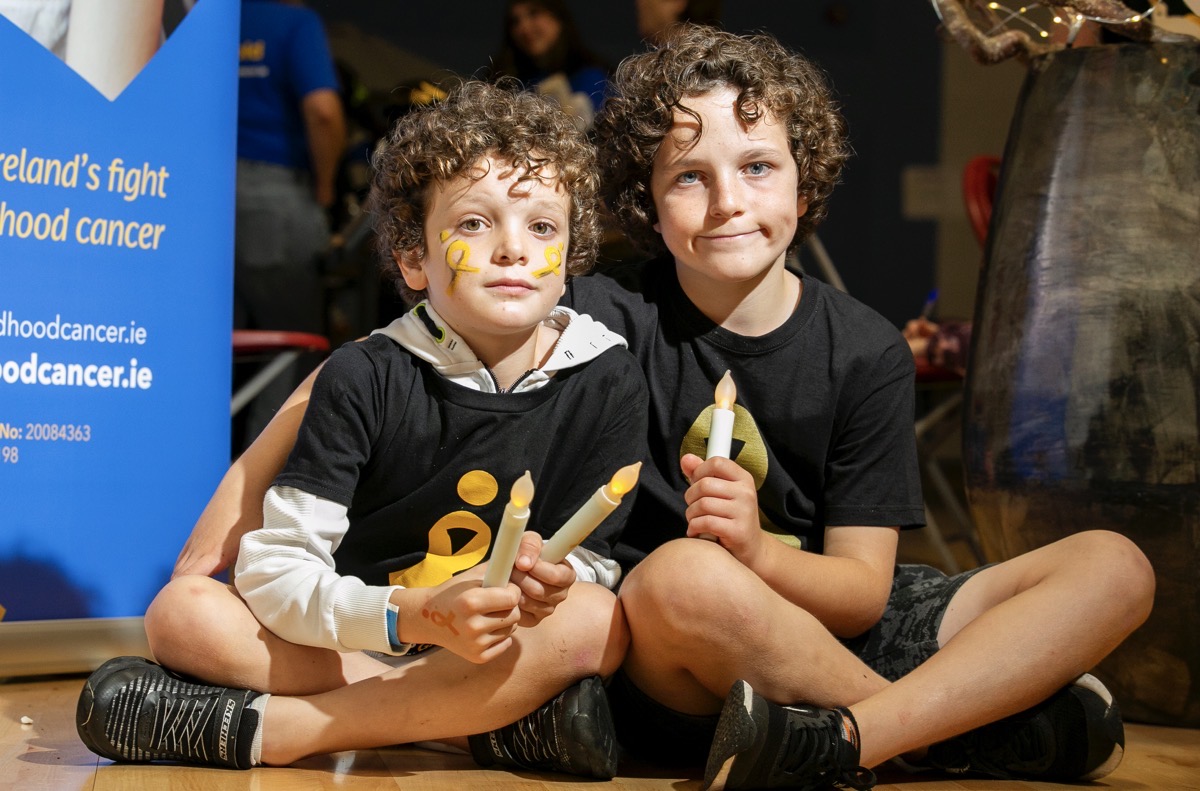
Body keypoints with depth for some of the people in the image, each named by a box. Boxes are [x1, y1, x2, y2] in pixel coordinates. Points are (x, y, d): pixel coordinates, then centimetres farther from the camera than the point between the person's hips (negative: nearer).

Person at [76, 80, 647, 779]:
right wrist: (412, 614, -33)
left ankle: (258, 728, -27)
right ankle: (497, 724, -26)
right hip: (358, 636, 0)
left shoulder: (607, 384, -5)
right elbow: (273, 569, -15)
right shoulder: (367, 378, -9)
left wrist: (547, 584, -30)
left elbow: (587, 567, -4)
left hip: (502, 649, 0)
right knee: (184, 612, -23)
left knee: (595, 623, -32)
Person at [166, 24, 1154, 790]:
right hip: (664, 667, -3)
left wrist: (757, 551, -25)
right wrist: (234, 505, -13)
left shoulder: (867, 350, 0)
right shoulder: (610, 320, -7)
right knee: (685, 574, -39)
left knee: (1116, 566, -13)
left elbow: (865, 586, -4)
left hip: (832, 624, 4)